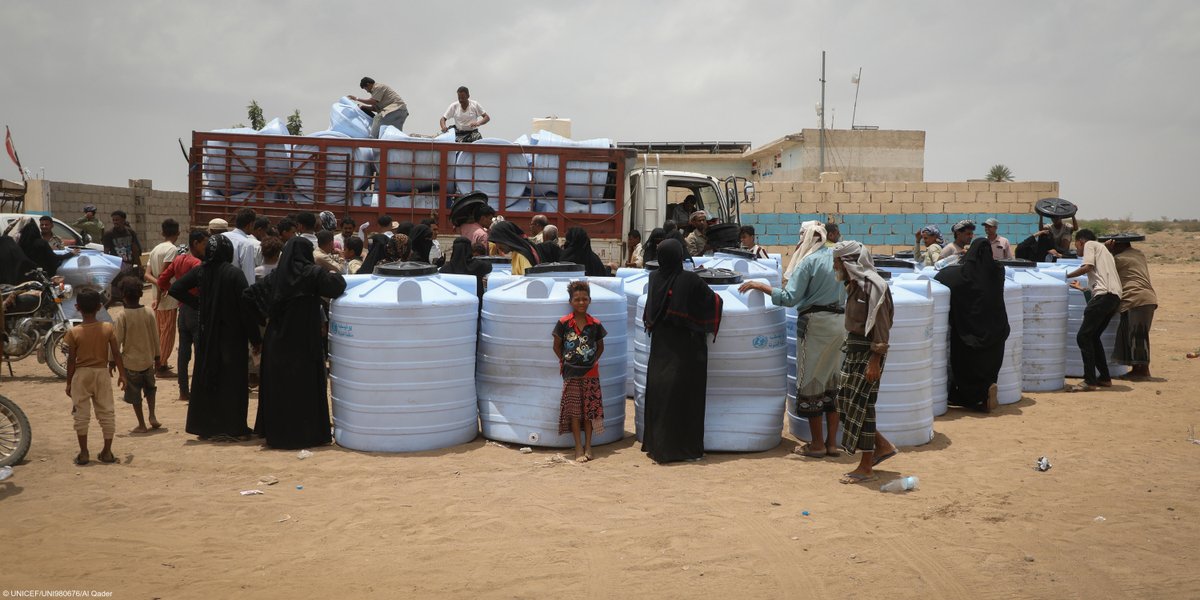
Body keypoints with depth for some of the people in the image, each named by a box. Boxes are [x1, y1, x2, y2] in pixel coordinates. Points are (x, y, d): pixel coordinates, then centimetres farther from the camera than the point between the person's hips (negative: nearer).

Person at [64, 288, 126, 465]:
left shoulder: (74, 332, -10)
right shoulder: (108, 328, -6)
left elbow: (71, 360, -7)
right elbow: (116, 353, -5)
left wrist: (69, 382, 3)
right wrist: (122, 374, 6)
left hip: (81, 374, -1)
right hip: (102, 373, 1)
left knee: (81, 414, 7)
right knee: (107, 412, 9)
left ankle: (83, 453, 9)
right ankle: (107, 451, 12)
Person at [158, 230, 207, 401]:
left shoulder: (178, 260, 9)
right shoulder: (196, 263, -16)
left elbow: (162, 280, 13)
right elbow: (201, 289, -29)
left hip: (183, 309, 8)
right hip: (196, 310, -8)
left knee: (184, 351, 11)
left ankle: (183, 391, 17)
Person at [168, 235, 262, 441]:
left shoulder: (200, 271, -1)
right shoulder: (234, 274, -14)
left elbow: (175, 289, 0)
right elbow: (245, 307, -16)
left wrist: (197, 304, 6)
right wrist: (255, 339, -10)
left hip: (207, 335, 4)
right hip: (233, 337, -4)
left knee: (206, 378, 14)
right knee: (233, 381, 4)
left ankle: (206, 426, 20)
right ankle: (233, 428, 8)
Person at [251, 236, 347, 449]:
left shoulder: (275, 276, 5)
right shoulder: (312, 273, -10)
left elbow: (250, 294, 3)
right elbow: (336, 287, -17)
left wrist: (263, 316, 10)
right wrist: (337, 276, 3)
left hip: (276, 342, 5)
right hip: (305, 343, -5)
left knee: (278, 387, 14)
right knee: (306, 387, 4)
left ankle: (277, 432, 23)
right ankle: (309, 434, 8)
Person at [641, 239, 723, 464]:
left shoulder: (654, 278, -3)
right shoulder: (691, 281, -16)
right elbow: (714, 301, -4)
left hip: (660, 346, 4)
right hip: (686, 348, -4)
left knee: (657, 394, 12)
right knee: (685, 395, 4)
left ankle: (654, 444, 20)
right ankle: (685, 448, 10)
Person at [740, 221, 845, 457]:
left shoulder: (809, 262, -11)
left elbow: (789, 298, -17)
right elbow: (845, 293, 17)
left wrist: (759, 285, -13)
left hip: (816, 323, -7)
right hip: (839, 322, 7)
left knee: (811, 383, 2)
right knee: (831, 381, 12)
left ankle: (817, 444, 7)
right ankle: (831, 442, 15)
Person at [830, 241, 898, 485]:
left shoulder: (873, 286, -18)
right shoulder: (853, 285, 11)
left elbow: (881, 327, -19)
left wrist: (875, 361, -21)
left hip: (868, 352, -9)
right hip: (854, 349, 9)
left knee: (860, 405, -3)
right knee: (845, 402, 11)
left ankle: (866, 468, 8)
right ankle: (883, 446, 26)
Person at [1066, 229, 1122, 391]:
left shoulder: (1090, 244, 9)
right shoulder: (1103, 249, 33)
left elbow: (1087, 266, -9)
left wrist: (1066, 276, 1)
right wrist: (1082, 288, 41)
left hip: (1104, 294, -9)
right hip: (1115, 297, 9)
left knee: (1083, 336, -9)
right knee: (1093, 336, 18)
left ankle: (1090, 381, -12)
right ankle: (1104, 378, 19)